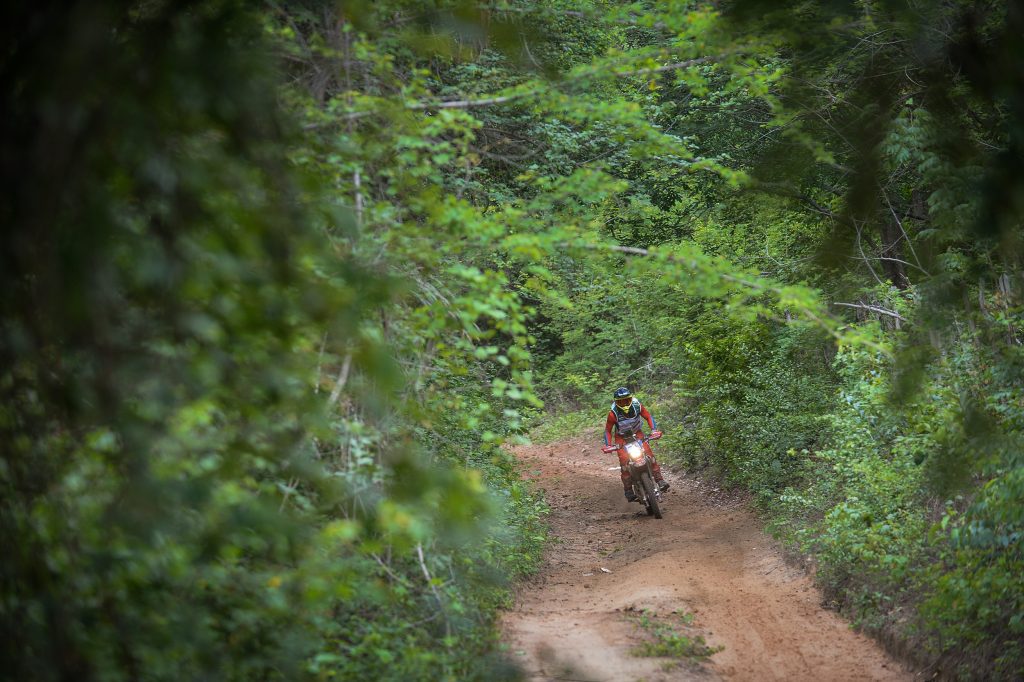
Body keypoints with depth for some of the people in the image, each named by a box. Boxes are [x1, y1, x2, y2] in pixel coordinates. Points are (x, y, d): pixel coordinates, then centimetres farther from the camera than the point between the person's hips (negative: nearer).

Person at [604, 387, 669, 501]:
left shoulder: (637, 406, -20)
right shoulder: (613, 413, -24)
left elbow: (648, 417, -5)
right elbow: (608, 430, -11)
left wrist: (653, 430, -20)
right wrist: (608, 445, -22)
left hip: (637, 433, 2)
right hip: (621, 437, -2)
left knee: (649, 453, -17)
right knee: (624, 460, -19)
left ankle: (659, 479, -12)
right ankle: (628, 491, -14)